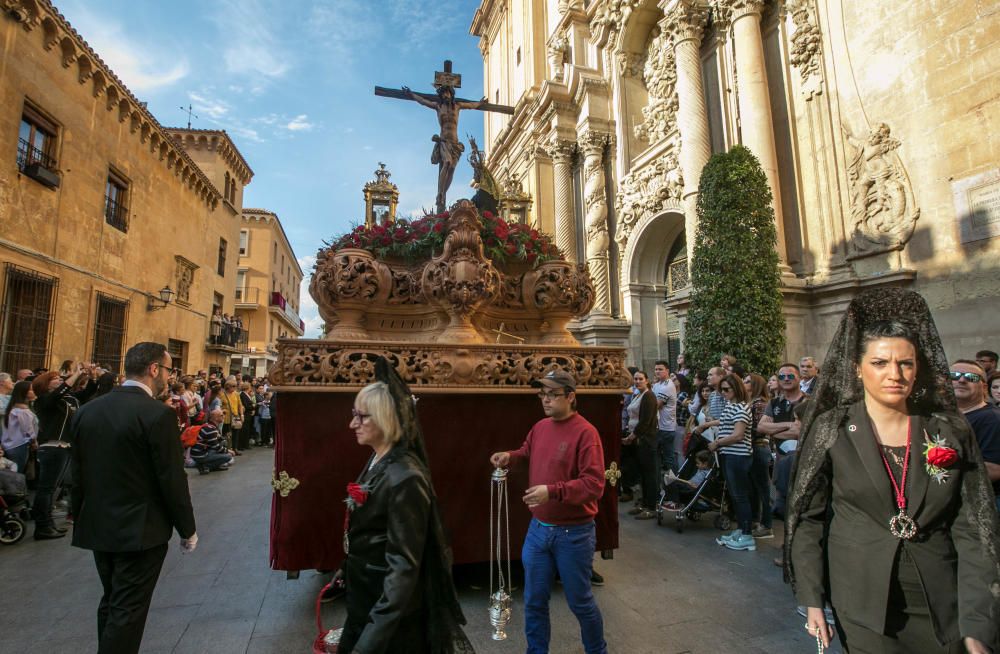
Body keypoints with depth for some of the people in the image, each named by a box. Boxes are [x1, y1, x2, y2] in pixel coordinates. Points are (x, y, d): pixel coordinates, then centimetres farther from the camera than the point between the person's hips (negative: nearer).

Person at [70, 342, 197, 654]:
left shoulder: (87, 410, 1)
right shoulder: (159, 414, -21)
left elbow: (78, 472, 7)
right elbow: (172, 479, -18)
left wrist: (79, 517, 20)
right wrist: (187, 530, -6)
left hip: (97, 526, 7)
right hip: (141, 530, -7)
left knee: (111, 603, 22)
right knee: (127, 611, 5)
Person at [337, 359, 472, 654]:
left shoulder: (405, 478, -29)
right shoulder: (378, 460, -1)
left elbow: (403, 567, -28)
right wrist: (346, 573, 20)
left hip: (391, 611, -8)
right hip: (366, 598, 8)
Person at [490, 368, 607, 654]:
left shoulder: (585, 432, -20)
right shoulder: (540, 427, 1)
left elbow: (594, 485, -25)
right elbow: (528, 452, 21)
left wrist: (552, 491, -34)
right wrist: (510, 457, -1)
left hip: (573, 533, -6)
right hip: (537, 529, 6)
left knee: (580, 601, 16)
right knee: (534, 601, 19)